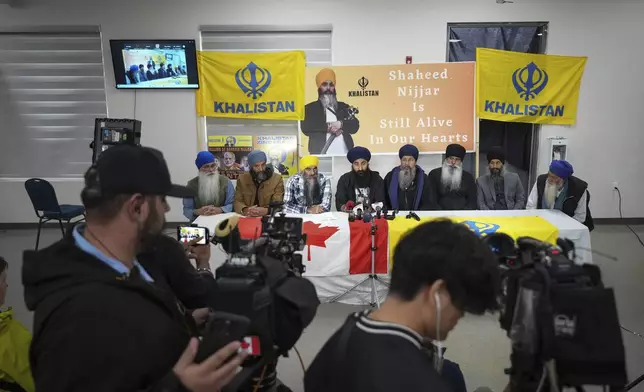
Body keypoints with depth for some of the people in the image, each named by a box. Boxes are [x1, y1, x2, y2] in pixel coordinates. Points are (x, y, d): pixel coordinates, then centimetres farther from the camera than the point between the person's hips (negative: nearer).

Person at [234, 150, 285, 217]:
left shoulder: (277, 179, -2)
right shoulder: (242, 178, 6)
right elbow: (238, 202, 0)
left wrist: (265, 210, -29)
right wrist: (245, 210, -22)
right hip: (247, 218, 2)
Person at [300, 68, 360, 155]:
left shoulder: (343, 107, 22)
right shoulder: (310, 108, 13)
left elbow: (355, 126, 10)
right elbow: (305, 128, -4)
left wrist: (341, 124, -8)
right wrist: (328, 126, -7)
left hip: (343, 153, 3)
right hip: (321, 154, -3)